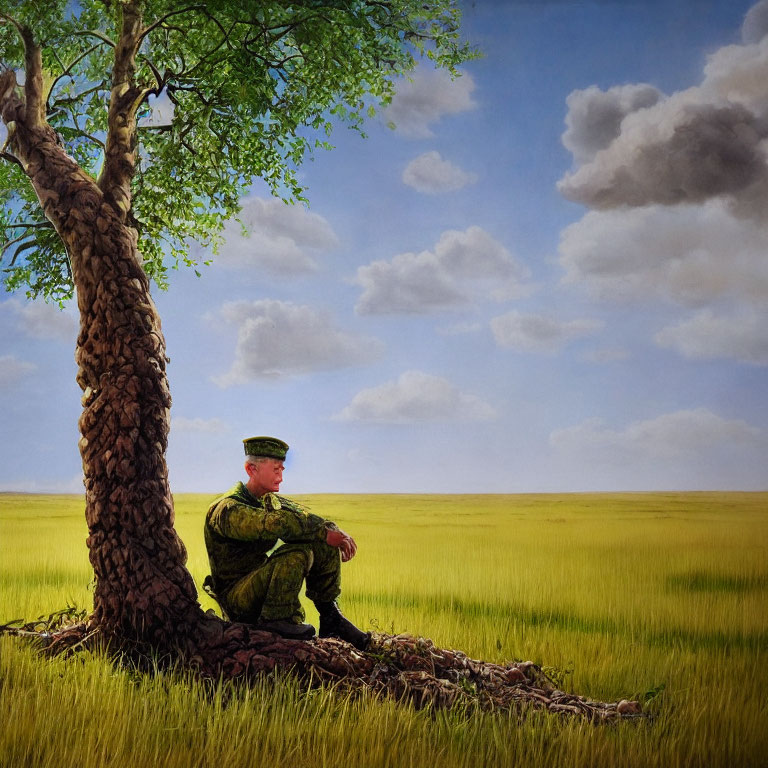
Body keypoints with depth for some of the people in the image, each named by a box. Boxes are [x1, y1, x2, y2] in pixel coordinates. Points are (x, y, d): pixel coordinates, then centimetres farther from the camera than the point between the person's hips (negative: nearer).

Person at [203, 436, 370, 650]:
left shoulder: (271, 501, 10)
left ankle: (330, 618, -2)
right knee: (296, 552, -31)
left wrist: (336, 532, -16)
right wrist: (324, 533, -34)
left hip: (263, 584, 8)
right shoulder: (228, 509, -20)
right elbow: (276, 523, -36)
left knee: (325, 547, -8)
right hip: (236, 597, -8)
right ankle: (275, 619, -19)